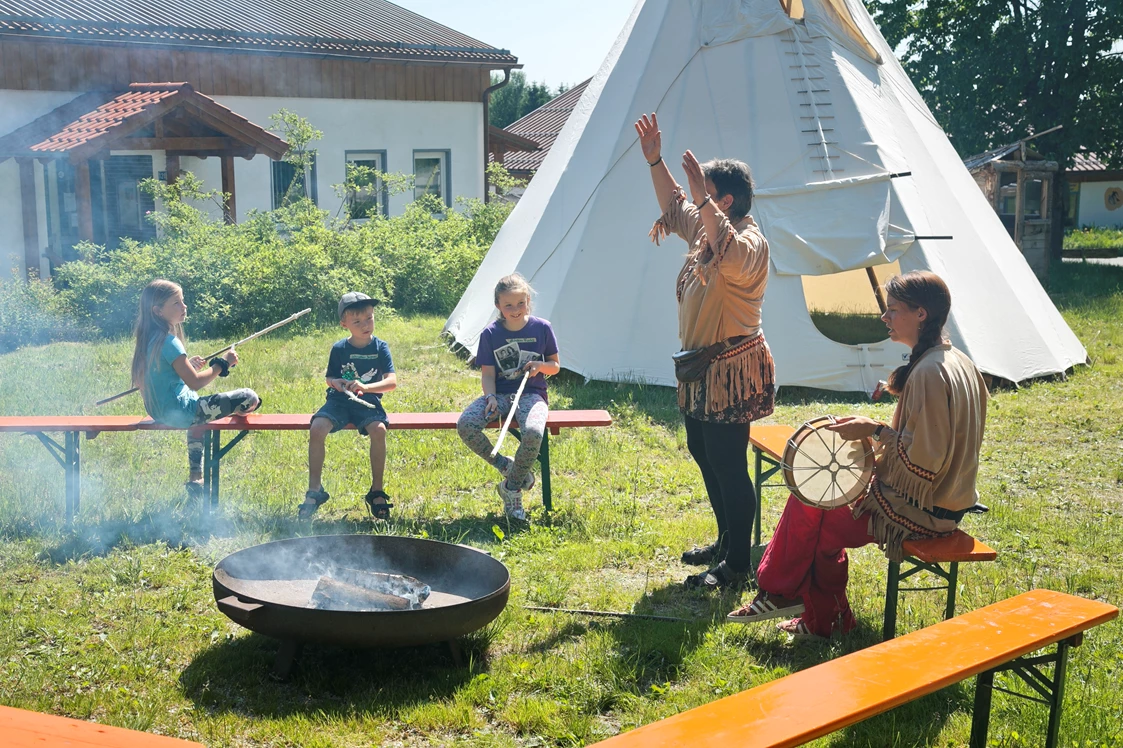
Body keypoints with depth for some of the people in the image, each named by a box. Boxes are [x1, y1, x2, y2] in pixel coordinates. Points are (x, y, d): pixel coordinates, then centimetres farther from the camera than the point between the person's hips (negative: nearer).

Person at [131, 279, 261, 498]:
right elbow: (194, 383, -22)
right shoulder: (168, 341, -21)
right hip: (179, 412, -10)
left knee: (200, 410, 43)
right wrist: (222, 364, -12)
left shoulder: (149, 338, 7)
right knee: (250, 398, -11)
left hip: (161, 411, 10)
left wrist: (188, 364, 12)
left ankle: (195, 479, 41)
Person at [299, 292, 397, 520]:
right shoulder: (339, 349, 3)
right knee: (317, 429, -26)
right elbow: (329, 378, 14)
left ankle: (376, 491, -16)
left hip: (367, 402, -2)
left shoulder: (380, 348, -3)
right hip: (339, 401, 2)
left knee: (379, 430, -33)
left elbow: (392, 381, -12)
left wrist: (366, 387, -27)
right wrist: (335, 382, -11)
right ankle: (315, 490, -10)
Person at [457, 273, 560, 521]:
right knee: (465, 425, -29)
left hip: (531, 394, -1)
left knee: (533, 433, -36)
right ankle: (504, 465, -3)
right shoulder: (490, 334, 1)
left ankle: (511, 488, -9)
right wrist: (490, 397, -18)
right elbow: (487, 373, 1)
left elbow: (555, 366, 10)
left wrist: (540, 366, -13)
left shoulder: (542, 328, 1)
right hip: (500, 394, 1)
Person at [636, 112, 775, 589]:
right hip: (701, 366, 10)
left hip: (733, 368, -10)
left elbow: (730, 256, -40)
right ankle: (726, 542, 32)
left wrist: (702, 197, -41)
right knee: (703, 454, 18)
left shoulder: (749, 241, -17)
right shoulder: (705, 229, 11)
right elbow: (675, 206, 26)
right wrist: (654, 161, 16)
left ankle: (737, 566, 3)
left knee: (728, 464, -6)